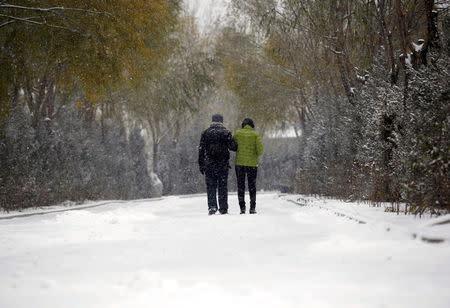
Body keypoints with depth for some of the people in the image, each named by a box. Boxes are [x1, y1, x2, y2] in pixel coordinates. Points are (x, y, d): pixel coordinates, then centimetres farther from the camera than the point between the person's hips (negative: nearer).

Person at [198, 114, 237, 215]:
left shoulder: (206, 133, 4)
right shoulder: (226, 132, 0)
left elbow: (201, 150, 3)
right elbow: (232, 146, -7)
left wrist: (201, 165, 7)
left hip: (209, 164, 0)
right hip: (223, 164, 0)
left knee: (211, 186, 4)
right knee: (223, 186, 5)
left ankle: (212, 206, -9)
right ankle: (223, 208, 5)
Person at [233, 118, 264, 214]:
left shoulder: (238, 133, 0)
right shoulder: (255, 134, -3)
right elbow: (260, 149, -8)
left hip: (240, 163, 0)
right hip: (252, 163, 0)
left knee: (241, 186, 7)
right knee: (252, 186, 10)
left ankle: (242, 208, 1)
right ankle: (252, 208, 5)